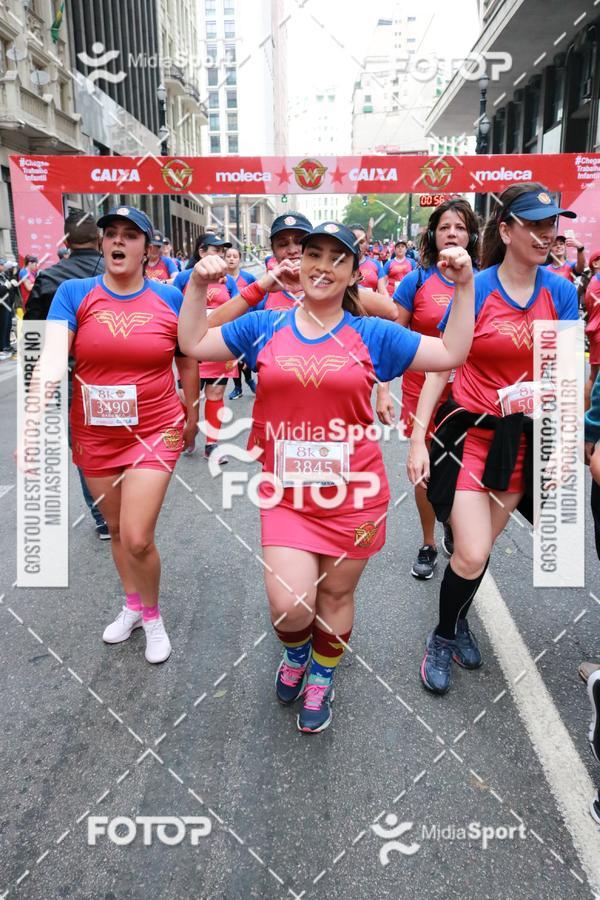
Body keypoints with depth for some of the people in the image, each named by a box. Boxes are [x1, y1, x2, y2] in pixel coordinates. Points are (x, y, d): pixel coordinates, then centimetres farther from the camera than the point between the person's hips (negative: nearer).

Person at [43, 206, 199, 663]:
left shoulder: (170, 298, -4)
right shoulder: (74, 293, -6)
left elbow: (188, 359, 9)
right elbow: (51, 359, -17)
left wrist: (191, 413, 16)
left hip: (155, 431, -2)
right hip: (94, 435, 2)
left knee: (138, 539, -9)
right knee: (116, 529, 18)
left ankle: (153, 615, 21)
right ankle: (133, 604, 44)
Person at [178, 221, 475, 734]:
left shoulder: (372, 334, 2)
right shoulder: (265, 327, 5)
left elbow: (451, 354, 3)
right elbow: (193, 345, 12)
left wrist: (465, 287, -4)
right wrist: (198, 286, 0)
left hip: (353, 493, 0)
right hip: (287, 494, 0)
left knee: (336, 596, 13)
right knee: (289, 605, -7)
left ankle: (321, 681, 44)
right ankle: (296, 651, 33)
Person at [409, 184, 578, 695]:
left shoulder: (560, 292, 0)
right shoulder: (474, 290, -10)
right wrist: (418, 437, -11)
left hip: (524, 438, 3)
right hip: (471, 432, -3)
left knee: (482, 547, 13)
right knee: (472, 555, -7)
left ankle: (457, 622, 40)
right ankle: (443, 638, 21)